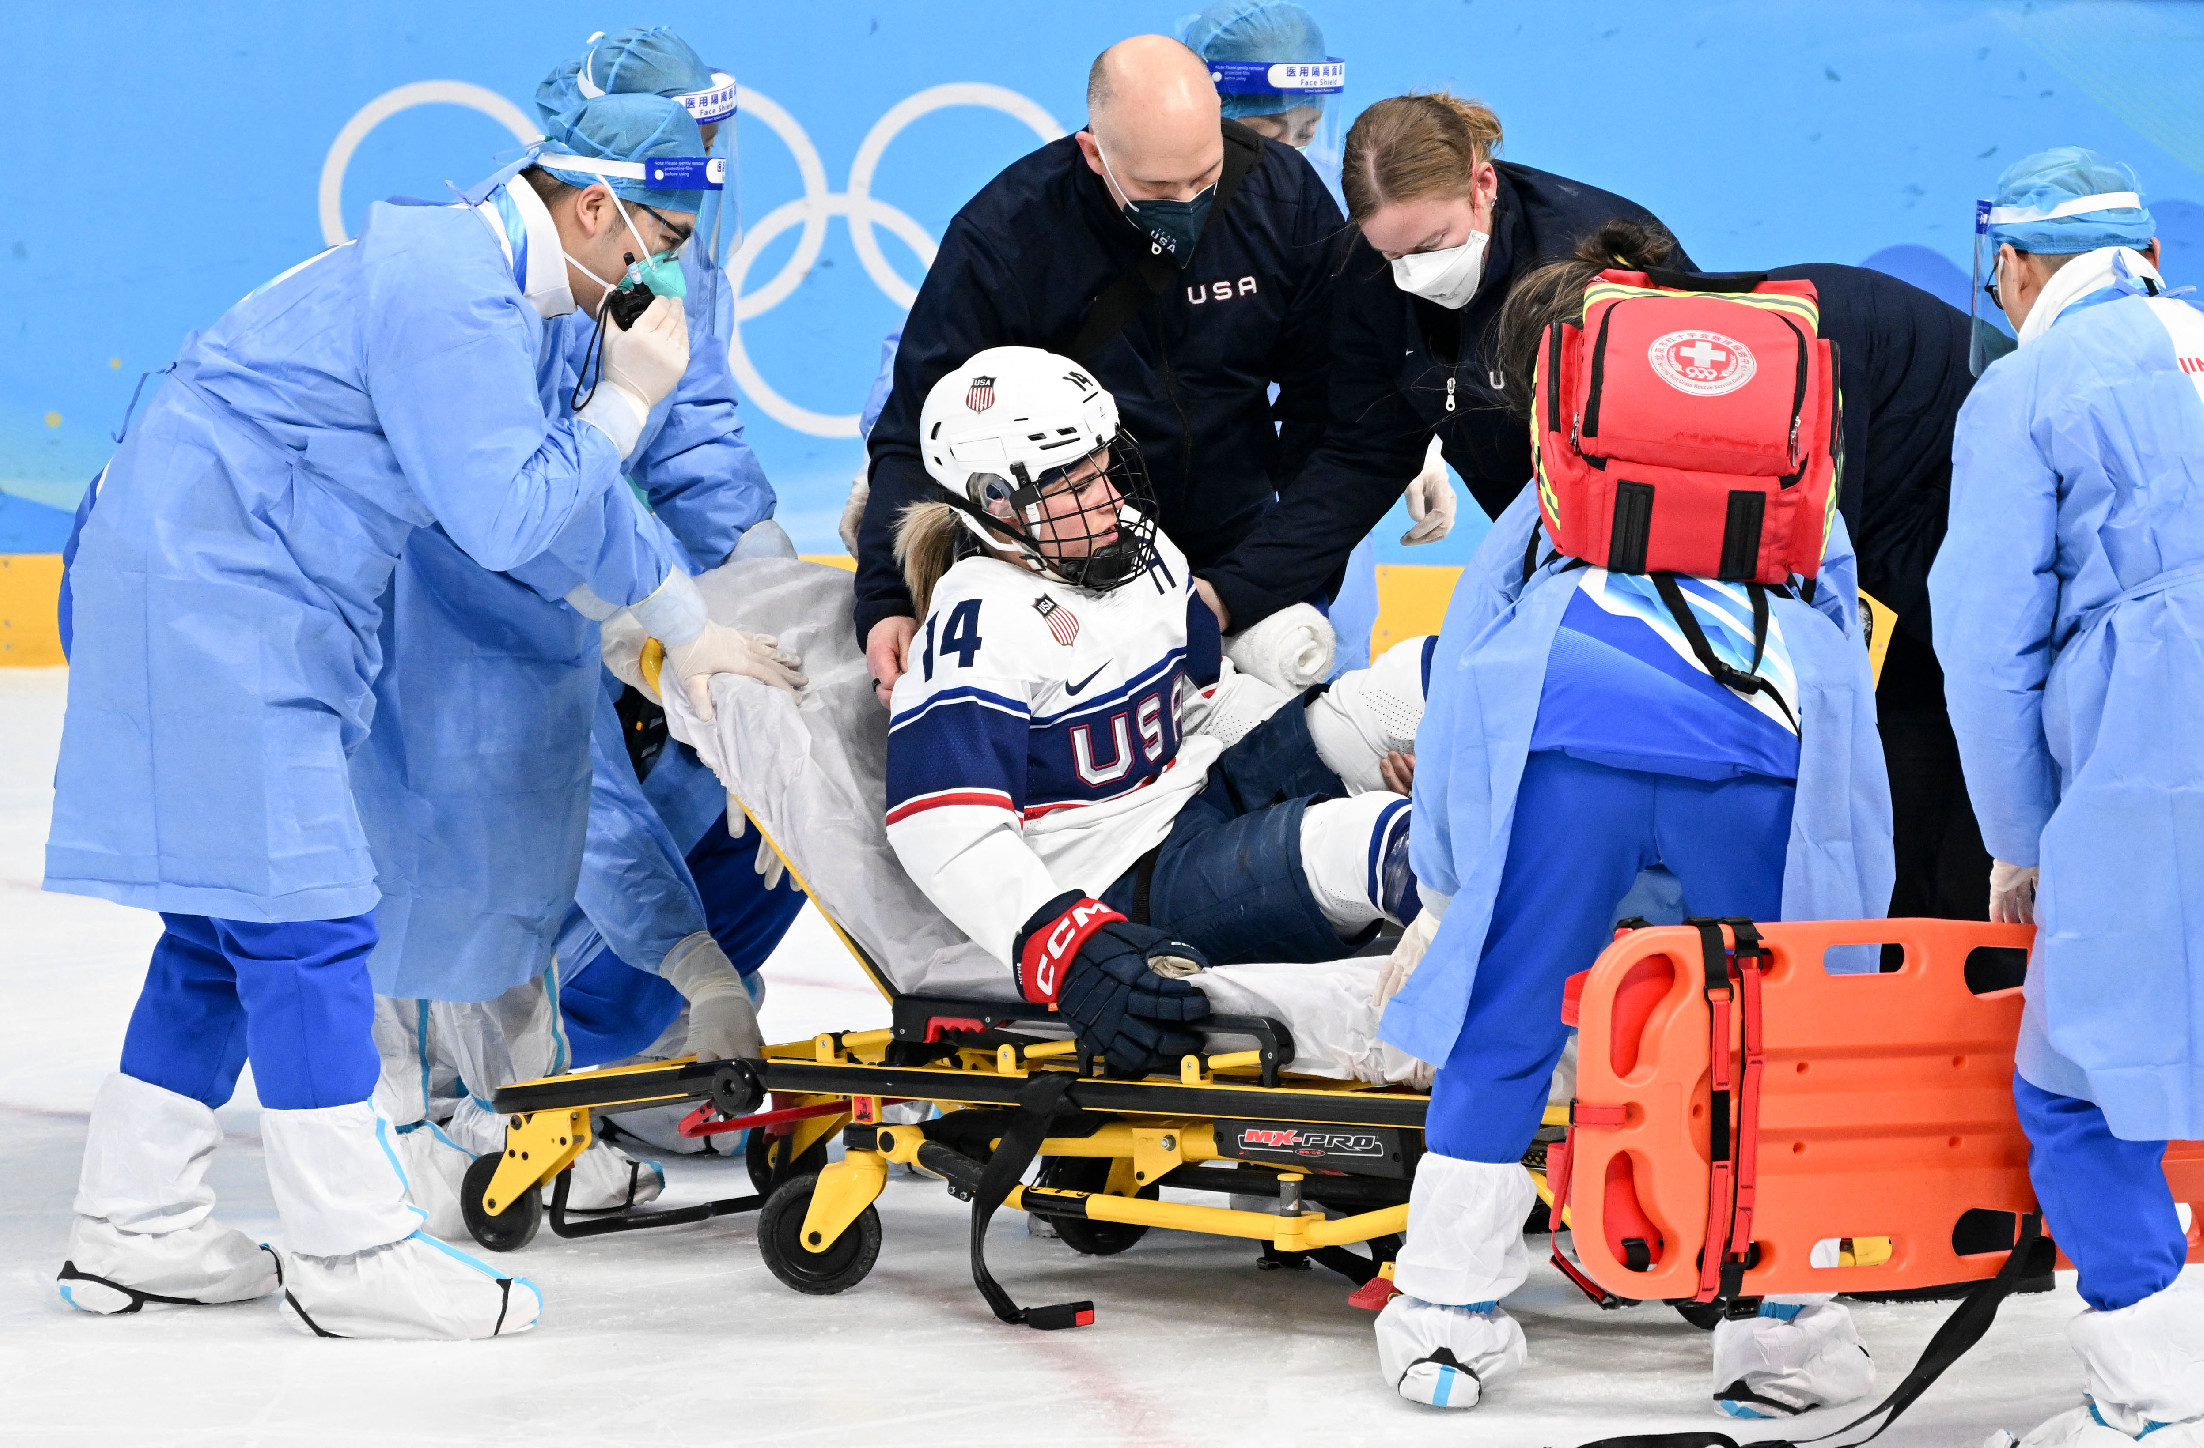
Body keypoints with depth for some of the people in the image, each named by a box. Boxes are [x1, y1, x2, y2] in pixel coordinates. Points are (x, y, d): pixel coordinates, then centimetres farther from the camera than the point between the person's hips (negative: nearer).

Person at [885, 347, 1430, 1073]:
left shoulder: (1139, 549, 8)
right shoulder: (981, 621, -19)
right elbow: (945, 830, -28)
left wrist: (1356, 743, 7)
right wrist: (1066, 953, -41)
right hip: (1131, 891, -10)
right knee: (1383, 842, -34)